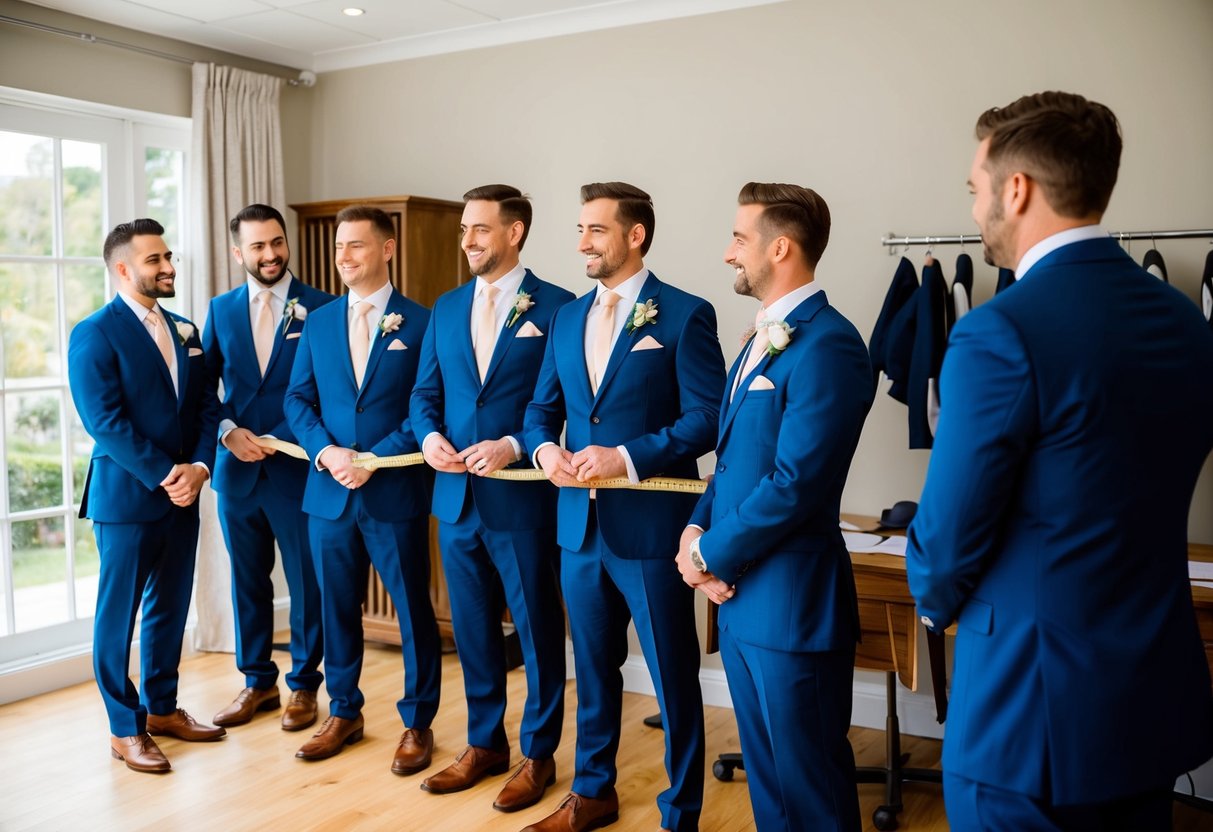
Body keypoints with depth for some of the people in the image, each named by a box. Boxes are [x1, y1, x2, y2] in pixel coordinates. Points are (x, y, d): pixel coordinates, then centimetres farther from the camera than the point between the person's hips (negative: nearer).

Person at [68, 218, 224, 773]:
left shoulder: (185, 332, 12)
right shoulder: (94, 335, -9)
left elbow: (206, 408, 7)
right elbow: (105, 422, -16)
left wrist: (198, 467, -8)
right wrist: (164, 475, -17)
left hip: (182, 496, 6)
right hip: (125, 498, -6)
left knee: (171, 609, 14)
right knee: (119, 615, 5)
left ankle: (162, 708, 29)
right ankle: (125, 728, 17)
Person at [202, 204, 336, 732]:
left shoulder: (320, 307, -5)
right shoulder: (221, 309, 8)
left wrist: (283, 441, -13)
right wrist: (227, 431, -8)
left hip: (298, 468, -4)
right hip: (237, 468, 4)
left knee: (307, 583, 6)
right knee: (247, 581, 14)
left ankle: (303, 684, 23)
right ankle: (258, 681, 29)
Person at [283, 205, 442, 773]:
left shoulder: (420, 322, -3)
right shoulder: (318, 323, 10)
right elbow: (297, 399, 8)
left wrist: (375, 459, -15)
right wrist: (325, 451, -10)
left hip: (397, 493, -4)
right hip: (329, 492, 4)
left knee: (413, 610, 5)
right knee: (337, 607, 14)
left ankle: (417, 724, 20)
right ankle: (344, 713, 31)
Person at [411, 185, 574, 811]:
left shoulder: (556, 307, -7)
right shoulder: (446, 308, 11)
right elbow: (425, 393, 12)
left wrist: (514, 446, -20)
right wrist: (429, 435, -8)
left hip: (525, 497, -5)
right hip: (457, 497, 6)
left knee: (537, 629, 8)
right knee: (472, 627, 16)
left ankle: (538, 754, 25)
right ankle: (484, 743, 33)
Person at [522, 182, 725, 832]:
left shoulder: (685, 315, -7)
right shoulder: (567, 318, 12)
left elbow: (707, 418, -13)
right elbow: (542, 407, 14)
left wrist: (627, 457, -21)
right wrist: (545, 449, -7)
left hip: (651, 525, -6)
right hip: (580, 523, 6)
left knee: (672, 676, 6)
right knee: (593, 667, 19)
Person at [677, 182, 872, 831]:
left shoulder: (826, 345, -18)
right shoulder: (764, 339, 13)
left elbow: (796, 482, -24)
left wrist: (713, 554, -13)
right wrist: (698, 529, 0)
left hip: (791, 600, -9)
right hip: (739, 593, 9)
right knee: (764, 774, 22)